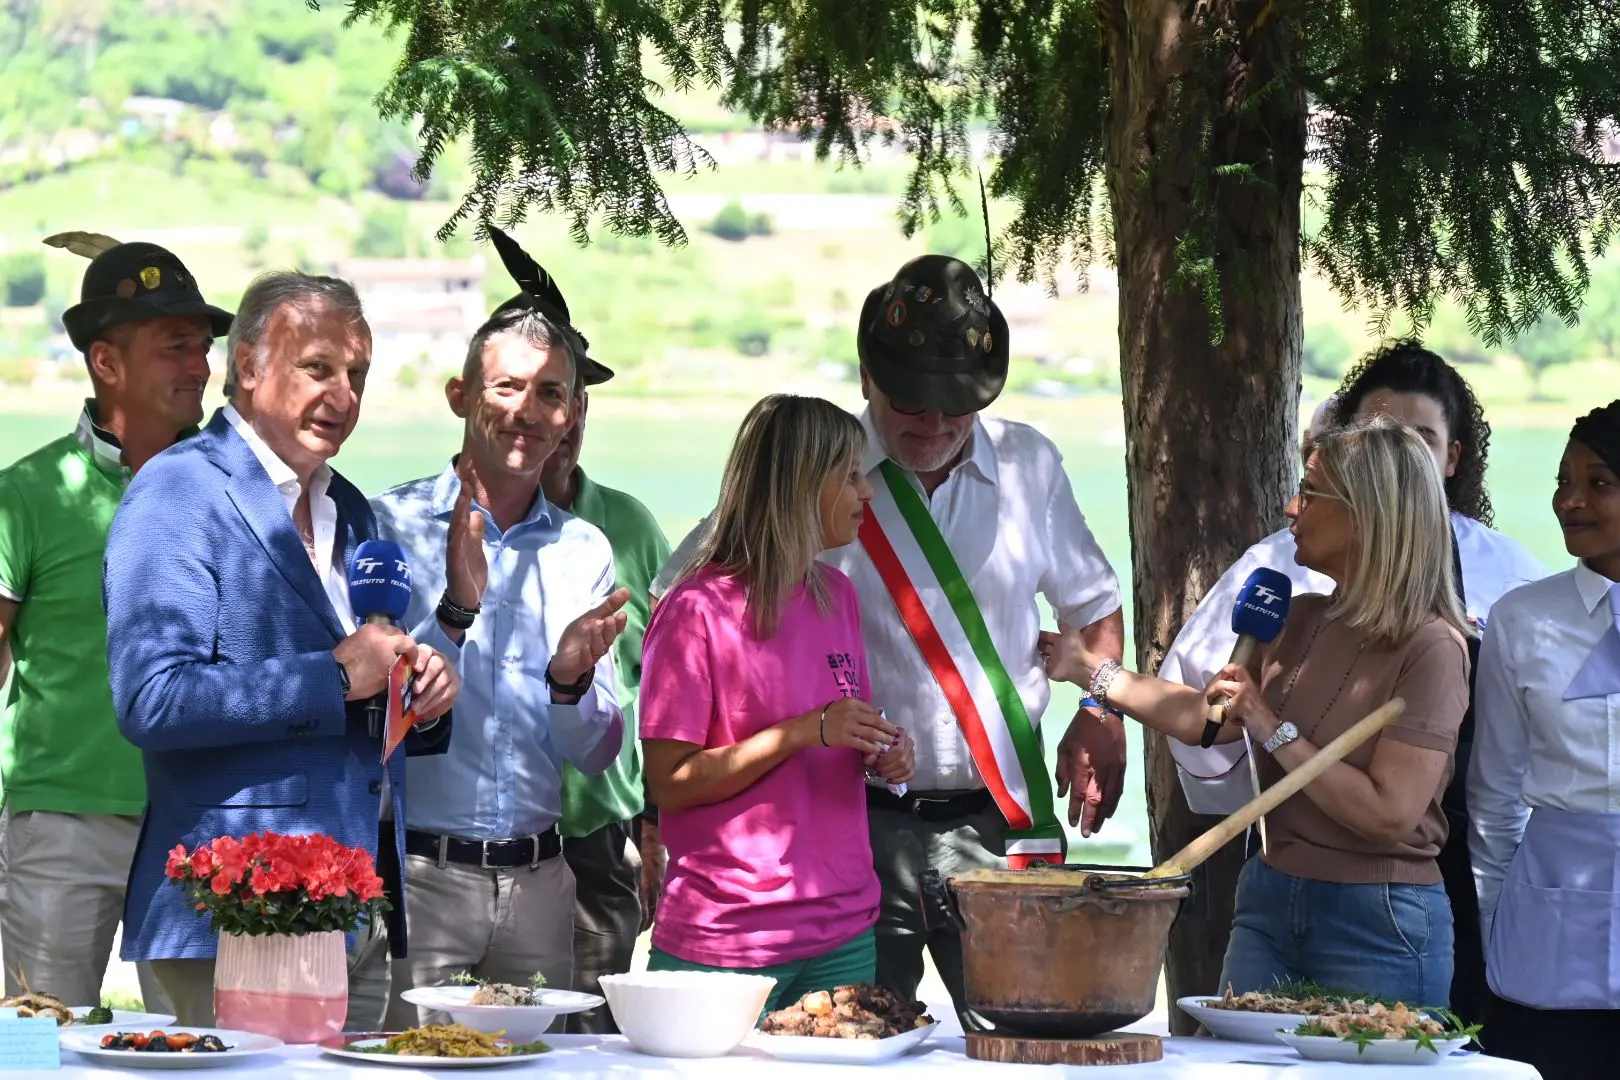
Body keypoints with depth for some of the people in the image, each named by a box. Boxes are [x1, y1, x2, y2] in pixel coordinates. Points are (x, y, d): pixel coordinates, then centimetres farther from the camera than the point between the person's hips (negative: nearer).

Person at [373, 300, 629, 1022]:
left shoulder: (584, 551, 11)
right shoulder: (391, 525, -1)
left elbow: (598, 755, 10)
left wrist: (571, 682, -11)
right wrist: (454, 611, -22)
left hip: (536, 881, 4)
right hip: (415, 873, -4)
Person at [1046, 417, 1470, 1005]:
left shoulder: (1429, 647, -16)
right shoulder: (1303, 622, 7)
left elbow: (1389, 814, -22)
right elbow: (1211, 719, 19)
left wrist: (1273, 729, -17)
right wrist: (1088, 668, 21)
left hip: (1380, 925, -7)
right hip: (1271, 901, 7)